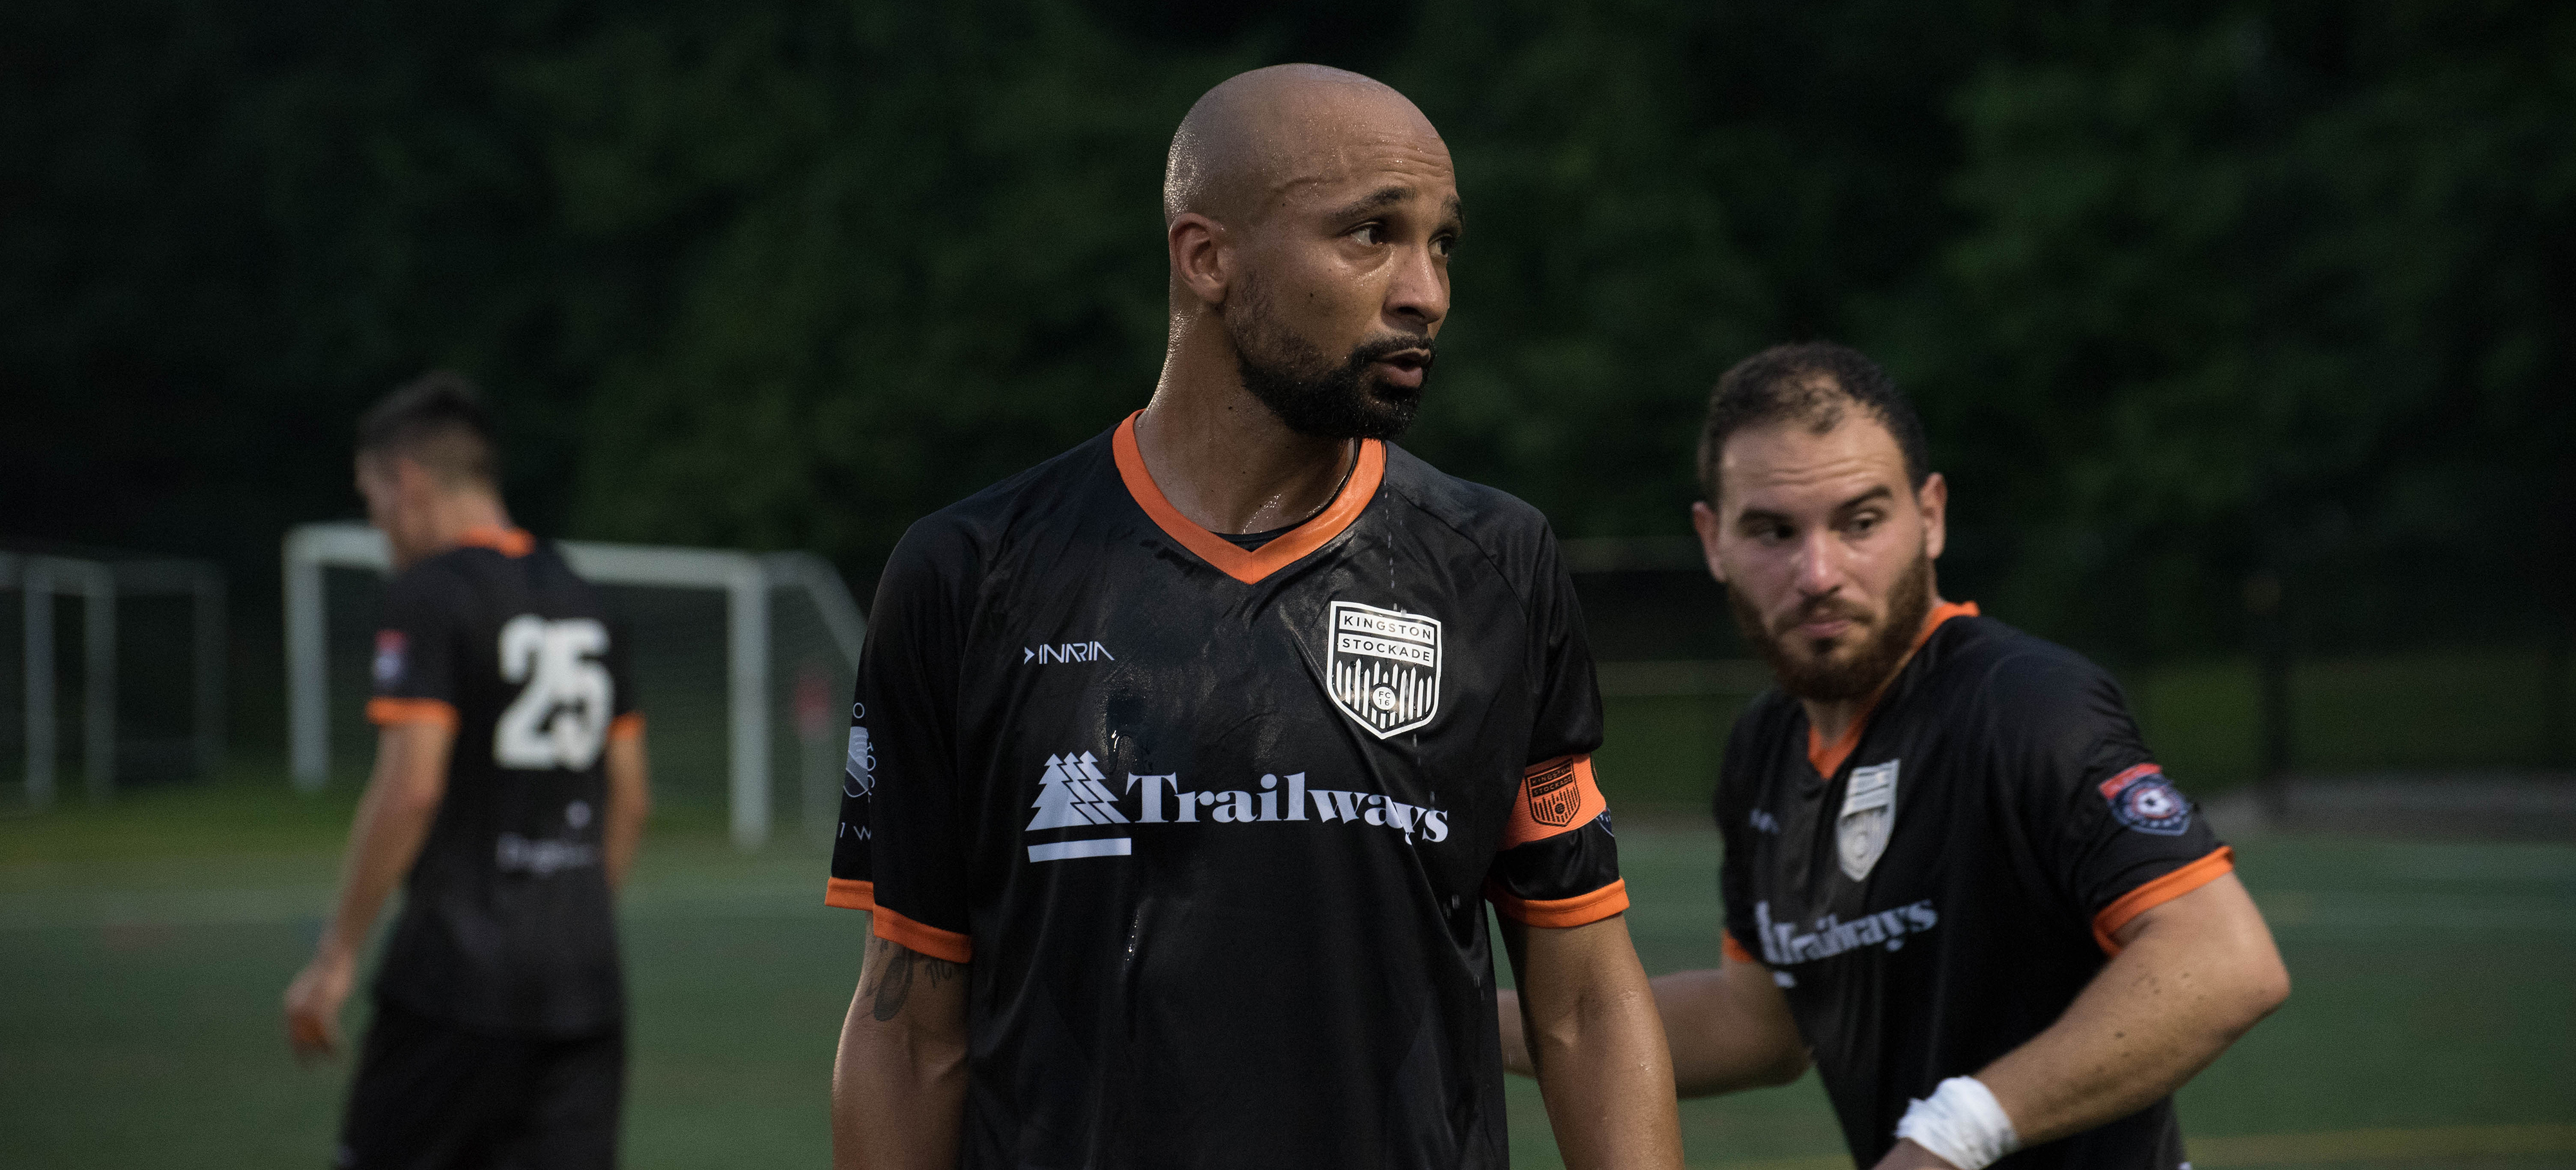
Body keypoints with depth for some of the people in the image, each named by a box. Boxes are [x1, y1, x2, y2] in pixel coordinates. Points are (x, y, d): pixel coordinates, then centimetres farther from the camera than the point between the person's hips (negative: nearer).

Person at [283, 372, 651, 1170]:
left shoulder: (430, 594, -8)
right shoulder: (582, 601, 14)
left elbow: (410, 789, -16)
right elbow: (628, 800, 17)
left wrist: (337, 955, -12)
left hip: (458, 974, -6)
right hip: (583, 981, 6)